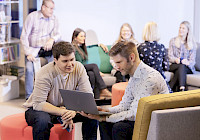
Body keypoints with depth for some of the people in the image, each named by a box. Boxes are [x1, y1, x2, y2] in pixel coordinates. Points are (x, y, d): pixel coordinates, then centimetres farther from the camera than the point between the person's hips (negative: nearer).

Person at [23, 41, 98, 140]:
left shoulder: (79, 68, -13)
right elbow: (38, 104, -29)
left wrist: (73, 112, -34)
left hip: (66, 108, 4)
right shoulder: (44, 74, -25)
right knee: (42, 120, -38)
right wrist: (62, 112, -42)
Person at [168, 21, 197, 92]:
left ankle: (171, 89, -48)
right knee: (181, 66, -34)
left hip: (188, 67, 0)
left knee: (182, 67, -36)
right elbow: (170, 56, 4)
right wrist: (176, 59, -20)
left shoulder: (192, 43, 11)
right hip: (174, 65, 0)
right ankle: (182, 89, -49)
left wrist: (188, 62, -24)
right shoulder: (173, 41, 13)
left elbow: (192, 60, 2)